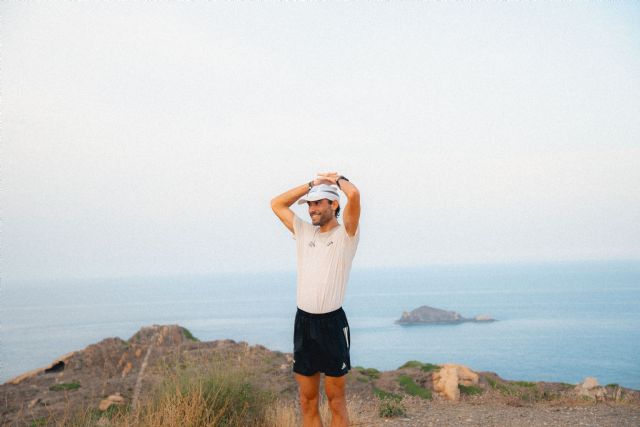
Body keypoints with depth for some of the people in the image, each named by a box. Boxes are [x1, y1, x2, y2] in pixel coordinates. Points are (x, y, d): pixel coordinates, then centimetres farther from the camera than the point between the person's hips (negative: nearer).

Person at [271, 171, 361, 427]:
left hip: (332, 323, -5)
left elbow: (354, 194, -18)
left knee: (336, 402, 3)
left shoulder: (345, 234, -2)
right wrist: (312, 183, 14)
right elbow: (276, 204, 18)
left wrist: (338, 179, 4)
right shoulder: (304, 232, 14)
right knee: (307, 402, 9)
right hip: (303, 321, 5)